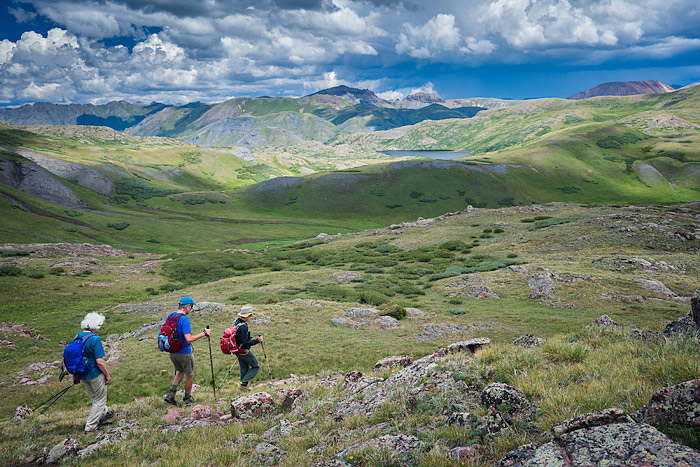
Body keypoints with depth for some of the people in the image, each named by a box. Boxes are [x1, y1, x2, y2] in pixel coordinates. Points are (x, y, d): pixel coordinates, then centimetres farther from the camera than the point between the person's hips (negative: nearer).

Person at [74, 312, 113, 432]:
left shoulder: (77, 337, 0)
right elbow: (99, 361, -23)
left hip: (83, 375, 7)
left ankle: (104, 414, 46)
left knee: (95, 397, 26)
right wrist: (107, 375, -11)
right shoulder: (95, 339, -22)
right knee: (100, 399, 10)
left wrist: (75, 376, 17)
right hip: (95, 374, -7)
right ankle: (90, 426, 12)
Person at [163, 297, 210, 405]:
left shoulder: (170, 317, 3)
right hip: (184, 353, -7)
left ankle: (171, 394, 13)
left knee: (180, 371, 27)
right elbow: (188, 339, -28)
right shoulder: (184, 319, -22)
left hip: (172, 352, 7)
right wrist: (204, 333, -20)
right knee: (190, 375, 13)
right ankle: (187, 399, 25)